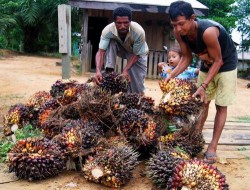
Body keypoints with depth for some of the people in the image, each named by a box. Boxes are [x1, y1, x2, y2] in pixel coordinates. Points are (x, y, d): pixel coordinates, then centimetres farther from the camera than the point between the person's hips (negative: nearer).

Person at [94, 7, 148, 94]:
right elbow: (101, 52, -39)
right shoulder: (108, 30, -35)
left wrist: (125, 70, -42)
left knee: (137, 84, -12)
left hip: (138, 53, -1)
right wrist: (98, 71, -56)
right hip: (121, 49, 2)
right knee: (111, 43, -32)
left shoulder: (139, 32, -38)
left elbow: (136, 54, -29)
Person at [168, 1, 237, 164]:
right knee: (203, 102, 10)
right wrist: (172, 75, -23)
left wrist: (204, 85, -34)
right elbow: (186, 57, -9)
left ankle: (213, 147, 2)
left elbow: (218, 61, -28)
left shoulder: (208, 31, -40)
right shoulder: (179, 32, -21)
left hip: (225, 63, -6)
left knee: (221, 106, -3)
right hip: (207, 63, 6)